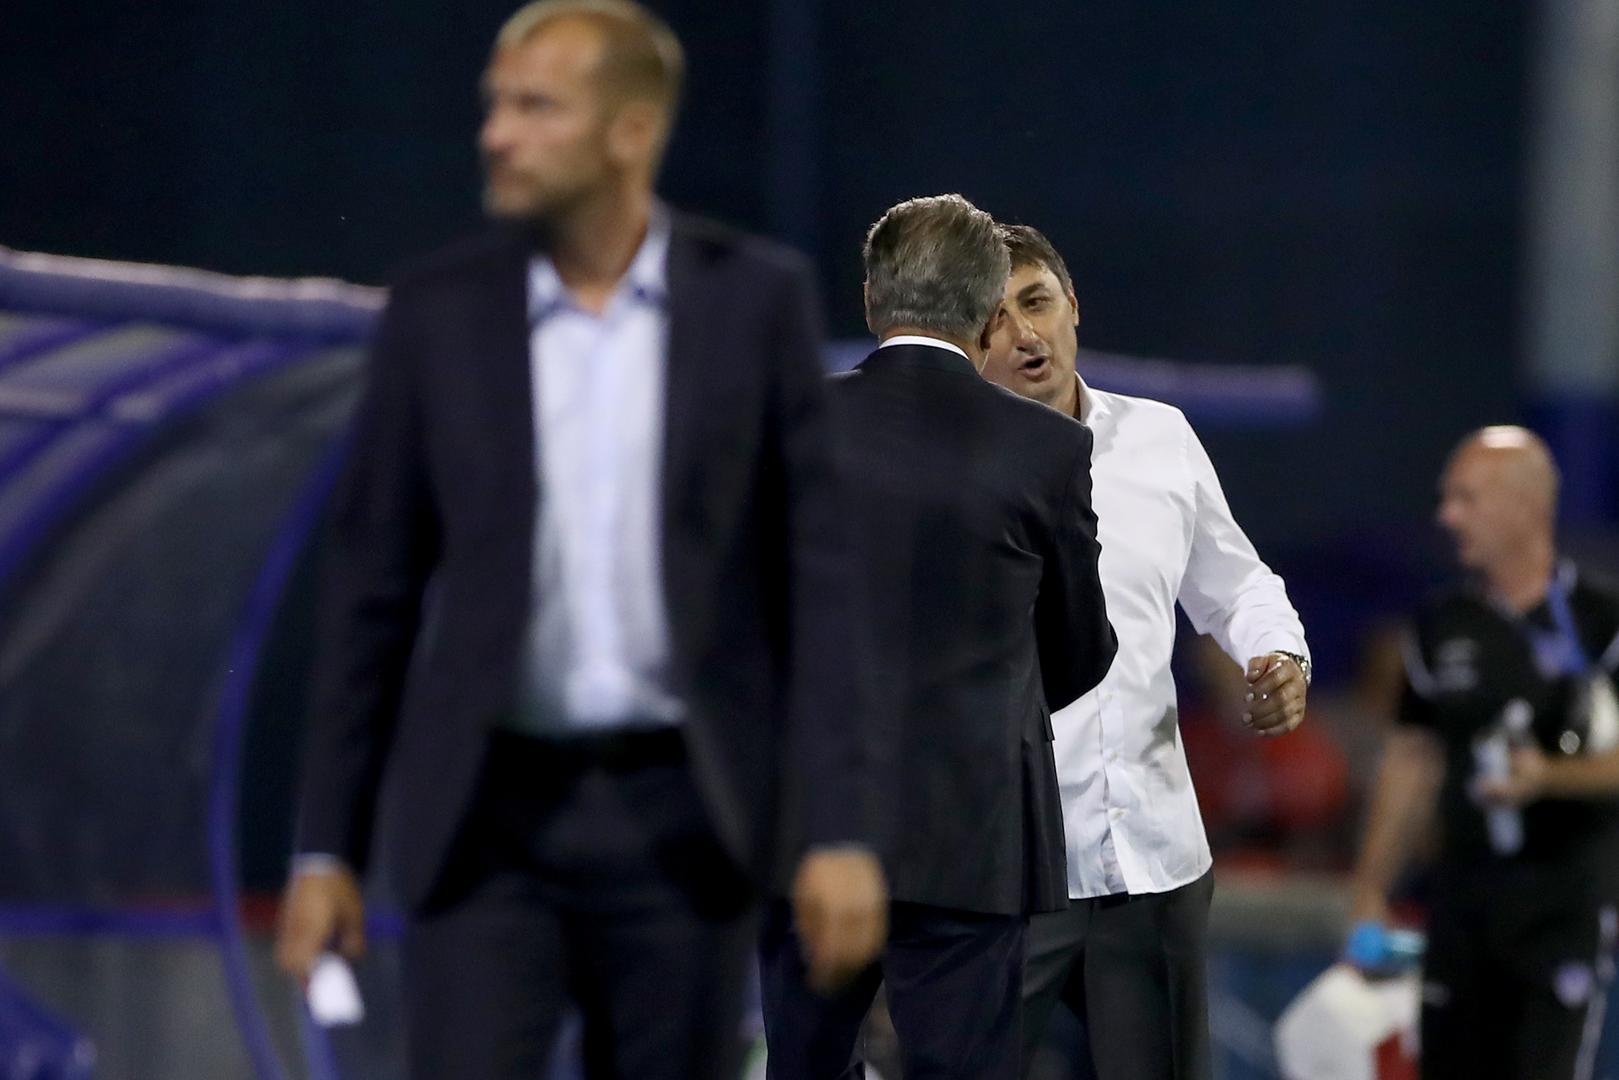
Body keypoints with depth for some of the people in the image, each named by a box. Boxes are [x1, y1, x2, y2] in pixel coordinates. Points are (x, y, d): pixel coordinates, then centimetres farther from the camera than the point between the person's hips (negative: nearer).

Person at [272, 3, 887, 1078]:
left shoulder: (757, 299, -1)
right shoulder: (438, 311, 1)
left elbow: (815, 576, -2)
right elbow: (374, 589, 5)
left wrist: (840, 830, -9)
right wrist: (327, 846, 3)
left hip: (684, 819, 0)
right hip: (491, 820, 0)